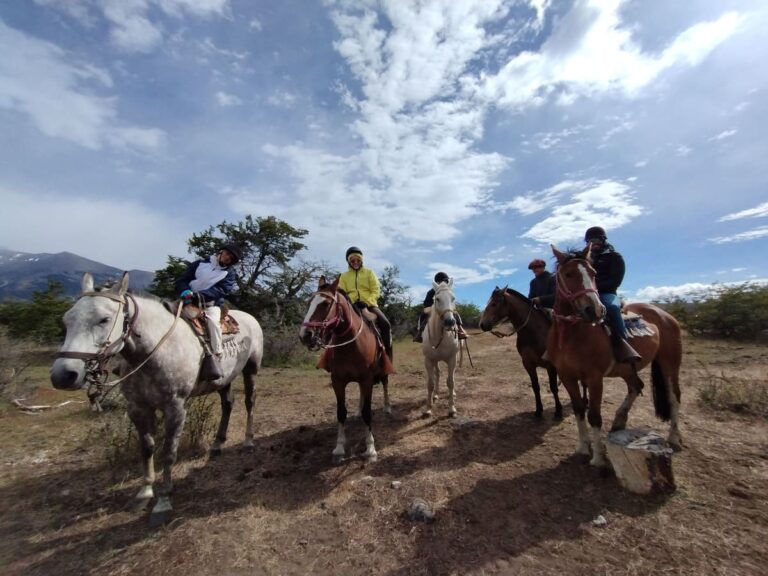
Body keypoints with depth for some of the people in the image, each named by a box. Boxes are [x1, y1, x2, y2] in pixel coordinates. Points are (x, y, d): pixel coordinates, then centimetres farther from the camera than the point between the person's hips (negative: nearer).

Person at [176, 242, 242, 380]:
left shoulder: (229, 272, 6)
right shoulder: (199, 264, 11)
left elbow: (221, 290, -10)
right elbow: (182, 280, 5)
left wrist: (200, 295, -26)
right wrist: (185, 292, -19)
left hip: (211, 304, -3)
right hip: (190, 302, 3)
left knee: (212, 321, -33)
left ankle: (215, 359, -30)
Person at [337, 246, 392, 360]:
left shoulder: (369, 272, 11)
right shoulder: (344, 275, 15)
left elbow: (376, 290, 1)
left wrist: (367, 302, -17)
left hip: (369, 304, -1)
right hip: (352, 306, 1)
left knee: (385, 324, -23)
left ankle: (388, 353, -11)